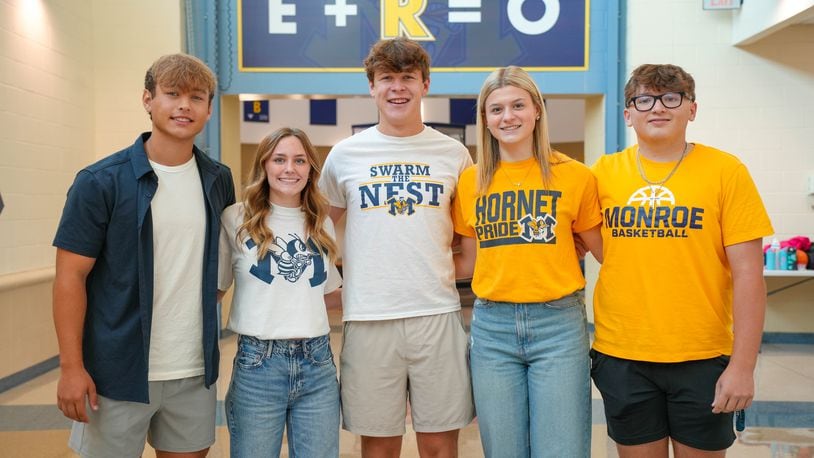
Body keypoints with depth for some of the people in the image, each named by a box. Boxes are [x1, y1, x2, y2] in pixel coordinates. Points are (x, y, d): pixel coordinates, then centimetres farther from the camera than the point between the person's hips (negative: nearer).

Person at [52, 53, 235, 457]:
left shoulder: (219, 180, 5)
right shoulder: (100, 181, -7)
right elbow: (70, 277, -8)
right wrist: (71, 367, -12)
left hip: (195, 371, 4)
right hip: (117, 373, -3)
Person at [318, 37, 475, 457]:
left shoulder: (454, 154, 6)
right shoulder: (345, 154, 4)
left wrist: (451, 267, 4)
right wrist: (342, 267, 3)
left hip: (438, 313, 1)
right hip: (368, 317, 0)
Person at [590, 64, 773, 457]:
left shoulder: (725, 171, -4)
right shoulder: (604, 172, 1)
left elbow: (748, 273, -7)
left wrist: (743, 365, -10)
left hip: (702, 358, -1)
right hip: (621, 357, 2)